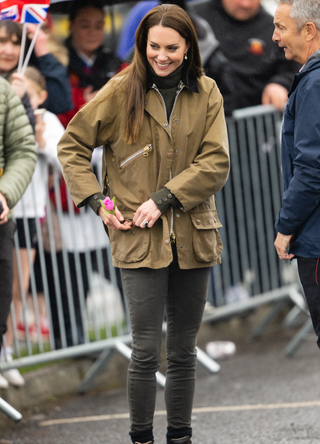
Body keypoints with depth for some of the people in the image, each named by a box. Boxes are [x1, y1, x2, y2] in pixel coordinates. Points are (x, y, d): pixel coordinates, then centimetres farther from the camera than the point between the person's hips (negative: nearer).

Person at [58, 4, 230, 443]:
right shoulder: (122, 91, -1)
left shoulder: (206, 94, 5)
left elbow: (216, 164, -3)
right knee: (146, 350, -6)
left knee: (184, 350, 10)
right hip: (139, 238, -2)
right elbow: (71, 145, 7)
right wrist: (96, 200, -4)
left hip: (193, 237, 2)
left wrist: (163, 200, -12)